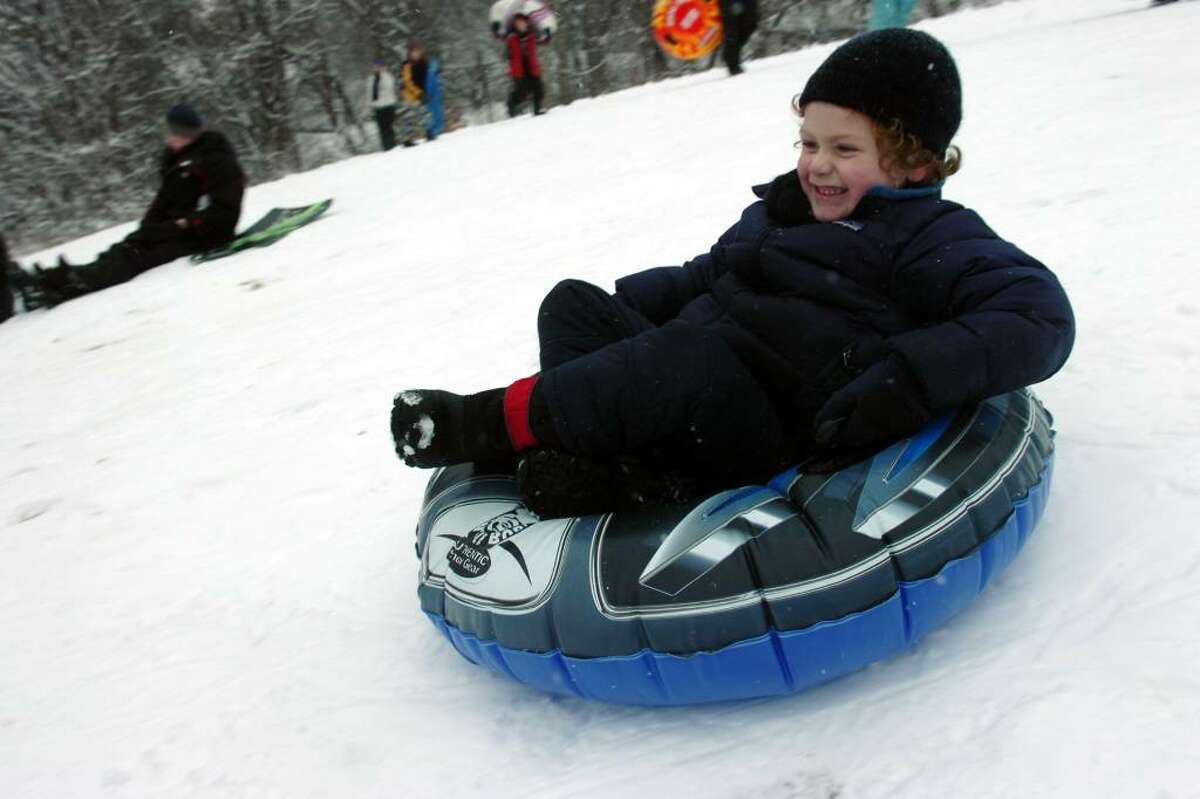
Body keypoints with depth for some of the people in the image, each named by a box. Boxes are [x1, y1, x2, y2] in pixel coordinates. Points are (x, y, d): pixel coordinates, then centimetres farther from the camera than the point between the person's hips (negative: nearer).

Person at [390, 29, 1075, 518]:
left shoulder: (928, 237, -1)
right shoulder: (776, 208, 21)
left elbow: (1038, 314, -15)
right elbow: (704, 275, 34)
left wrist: (906, 380, -28)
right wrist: (623, 302, 17)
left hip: (776, 435, -8)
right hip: (686, 385, 8)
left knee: (692, 354, -36)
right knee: (573, 304, 1)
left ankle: (507, 420, -22)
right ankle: (613, 470, -25)